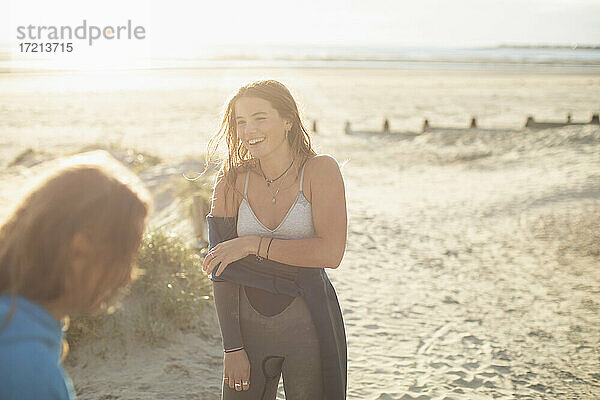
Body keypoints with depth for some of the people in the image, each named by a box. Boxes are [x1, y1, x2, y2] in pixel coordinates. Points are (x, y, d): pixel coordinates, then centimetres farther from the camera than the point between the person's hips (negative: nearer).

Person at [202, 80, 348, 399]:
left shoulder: (320, 170, -7)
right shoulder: (233, 181, -1)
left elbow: (331, 253, -19)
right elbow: (220, 271, -2)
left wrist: (252, 244, -18)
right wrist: (232, 346, -7)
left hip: (309, 327, -2)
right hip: (249, 328, 2)